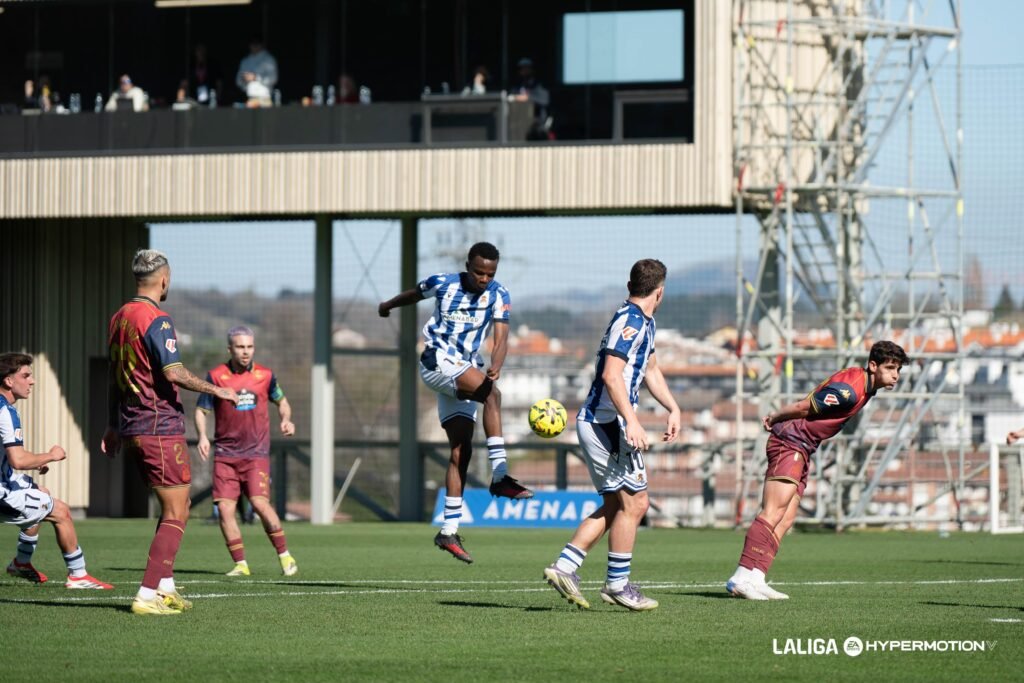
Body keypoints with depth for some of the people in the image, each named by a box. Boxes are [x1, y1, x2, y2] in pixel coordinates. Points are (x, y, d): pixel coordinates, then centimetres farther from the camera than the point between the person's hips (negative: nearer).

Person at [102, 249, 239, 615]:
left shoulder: (119, 318, 13)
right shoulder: (156, 320, -14)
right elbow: (172, 372, -23)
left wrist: (113, 426, 26)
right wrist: (215, 390, -12)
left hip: (131, 428, 9)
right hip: (161, 429, -9)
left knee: (175, 509, 20)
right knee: (176, 515, -5)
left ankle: (166, 588, 19)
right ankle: (147, 595, -12)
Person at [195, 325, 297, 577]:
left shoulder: (265, 375, 3)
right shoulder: (216, 376, -1)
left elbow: (281, 401, 19)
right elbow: (201, 410, 4)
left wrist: (286, 419, -2)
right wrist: (202, 436, -13)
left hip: (256, 453, -1)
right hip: (225, 453, 1)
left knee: (260, 502, -16)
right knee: (225, 508, -8)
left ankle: (285, 555, -2)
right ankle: (240, 564, 3)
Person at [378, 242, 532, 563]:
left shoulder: (498, 295, -1)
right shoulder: (443, 284, -4)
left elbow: (500, 339, -13)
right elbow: (415, 293, 17)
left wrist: (495, 367, -34)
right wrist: (388, 305, 36)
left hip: (465, 370, 4)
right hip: (438, 360, -4)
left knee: (461, 450, 0)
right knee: (492, 393, -30)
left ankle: (449, 531, 4)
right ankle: (500, 476, -37)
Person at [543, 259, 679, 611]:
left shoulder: (644, 323, 17)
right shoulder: (629, 321, -16)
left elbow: (650, 370, 31)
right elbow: (611, 374, -26)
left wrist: (673, 409, 25)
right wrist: (631, 421, -31)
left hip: (597, 423, 10)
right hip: (606, 422, -10)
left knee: (615, 505, 12)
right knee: (634, 501, -5)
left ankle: (564, 566, 7)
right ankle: (617, 584, 0)